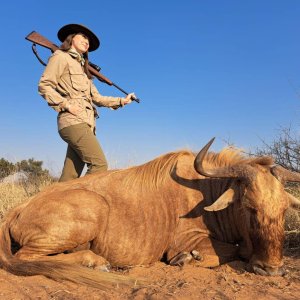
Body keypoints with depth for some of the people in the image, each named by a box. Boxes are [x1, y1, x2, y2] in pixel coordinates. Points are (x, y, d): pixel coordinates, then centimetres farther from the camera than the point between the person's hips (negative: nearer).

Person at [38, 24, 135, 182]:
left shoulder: (82, 67, 29)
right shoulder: (61, 56, 6)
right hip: (73, 121, -8)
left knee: (70, 175, 3)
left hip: (85, 123, 8)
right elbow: (44, 86, -4)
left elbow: (97, 98, 24)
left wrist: (121, 101, 16)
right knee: (99, 164, -17)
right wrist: (66, 104, -14)